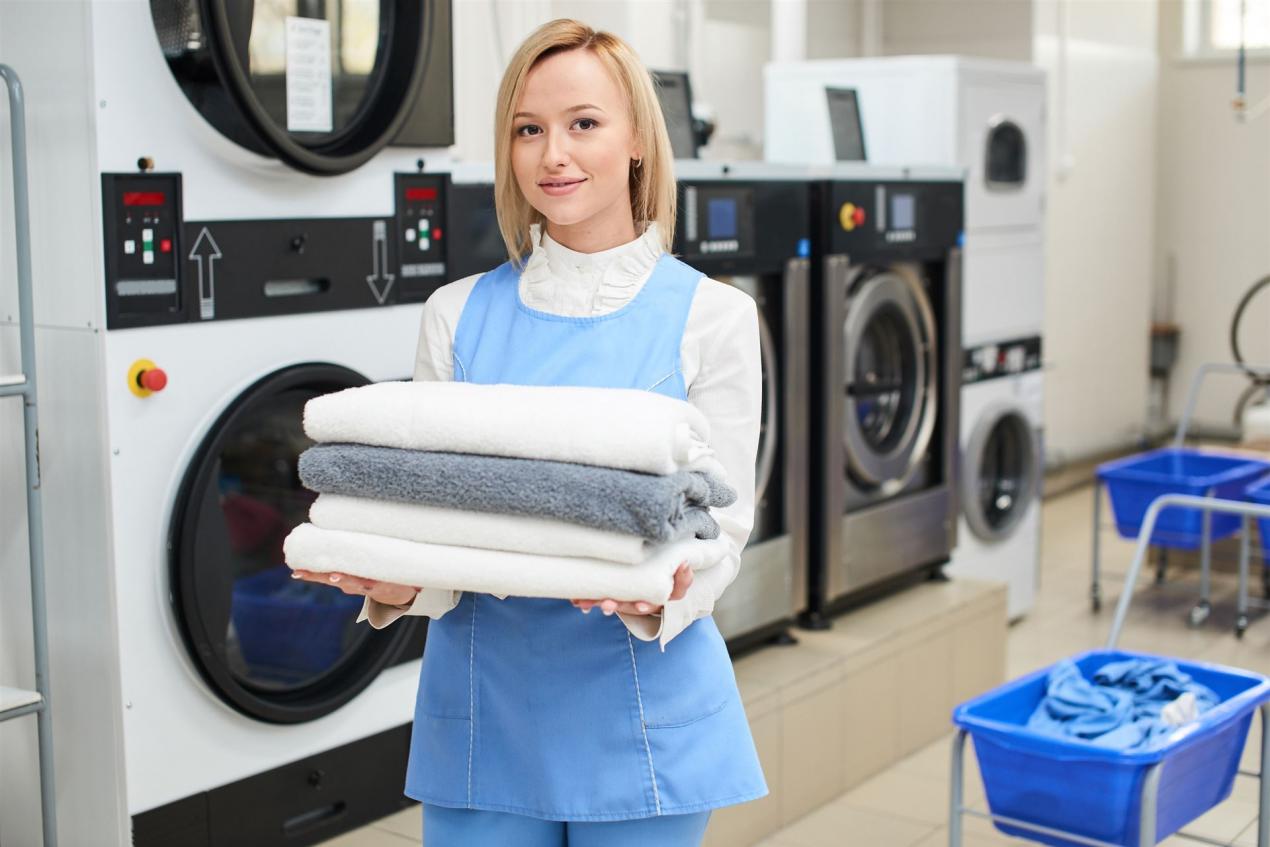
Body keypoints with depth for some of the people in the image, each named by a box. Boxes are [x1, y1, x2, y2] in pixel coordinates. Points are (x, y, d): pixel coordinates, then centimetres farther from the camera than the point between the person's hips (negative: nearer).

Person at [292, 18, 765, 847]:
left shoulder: (711, 314, -3)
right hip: (483, 699, 2)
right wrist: (395, 580, -19)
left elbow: (720, 530, -5)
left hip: (641, 710, -2)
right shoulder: (457, 313, 4)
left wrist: (655, 594, -26)